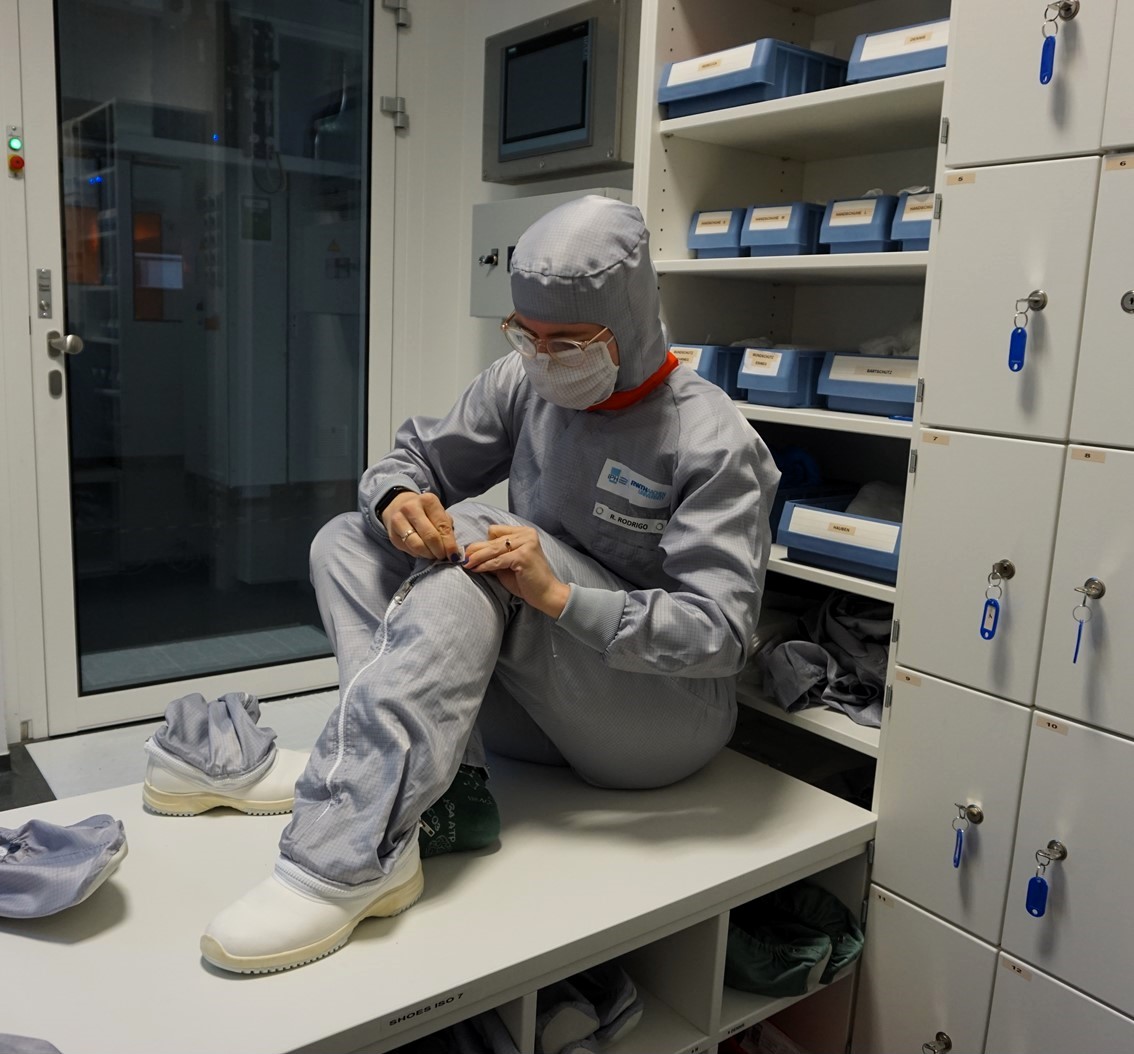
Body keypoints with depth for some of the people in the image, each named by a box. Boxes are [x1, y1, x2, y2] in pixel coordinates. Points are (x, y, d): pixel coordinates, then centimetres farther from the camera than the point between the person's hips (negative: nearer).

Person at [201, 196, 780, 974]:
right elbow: (414, 458, 6)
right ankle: (413, 802, -28)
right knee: (346, 542, -6)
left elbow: (722, 631, -20)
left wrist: (558, 595, -32)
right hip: (533, 705, 6)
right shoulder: (526, 383, 1)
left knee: (475, 537, -28)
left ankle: (345, 858, -35)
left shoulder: (713, 441, -15)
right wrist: (397, 500, -19)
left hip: (665, 723, -6)